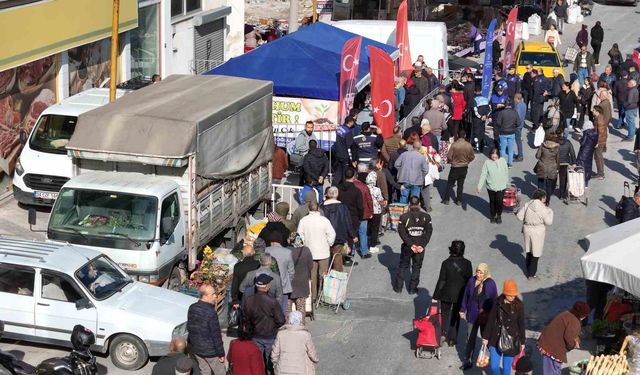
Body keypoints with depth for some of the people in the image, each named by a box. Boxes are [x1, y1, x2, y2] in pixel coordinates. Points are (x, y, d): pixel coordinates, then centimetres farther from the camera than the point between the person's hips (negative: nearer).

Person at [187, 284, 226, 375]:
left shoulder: (192, 308, -4)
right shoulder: (211, 313, -27)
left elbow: (189, 328, 8)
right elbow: (216, 335, -22)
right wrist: (221, 353, -12)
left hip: (196, 348, 7)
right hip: (210, 351, -7)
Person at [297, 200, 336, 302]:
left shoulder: (303, 221, -7)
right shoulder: (324, 220, -12)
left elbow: (300, 235, -2)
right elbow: (332, 234, -10)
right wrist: (329, 244, 7)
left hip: (309, 252, 2)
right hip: (323, 252, -2)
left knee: (312, 275, 11)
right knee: (323, 275, 8)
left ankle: (313, 296, 15)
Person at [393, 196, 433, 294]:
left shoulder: (404, 217, -11)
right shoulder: (426, 217, -7)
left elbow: (401, 232, -15)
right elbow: (429, 232, -9)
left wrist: (411, 245, -12)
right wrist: (422, 245, -10)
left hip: (407, 247, -1)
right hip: (420, 247, 1)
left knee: (403, 266, 16)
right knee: (416, 268, 15)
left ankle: (398, 287, 22)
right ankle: (412, 289, 19)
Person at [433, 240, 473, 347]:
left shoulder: (446, 263, -16)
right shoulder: (467, 263, -11)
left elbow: (441, 281, -12)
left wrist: (436, 296, -4)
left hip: (447, 294, -1)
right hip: (461, 295, 1)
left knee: (445, 314, 19)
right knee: (456, 316, 15)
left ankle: (443, 333, 8)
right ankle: (452, 339, 18)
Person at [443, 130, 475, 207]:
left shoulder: (454, 145, -20)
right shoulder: (469, 145, -10)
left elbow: (449, 156, -15)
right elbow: (472, 157, 1)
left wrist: (451, 161, 7)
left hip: (455, 167, -3)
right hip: (464, 168, 3)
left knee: (450, 184, 12)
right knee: (461, 184, 16)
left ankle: (446, 200, 16)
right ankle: (459, 201, 21)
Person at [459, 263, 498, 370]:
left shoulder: (490, 284, -13)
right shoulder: (472, 281, -4)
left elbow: (493, 300, -8)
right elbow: (466, 296, 6)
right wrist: (463, 310, 9)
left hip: (485, 316, -2)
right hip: (473, 315, 2)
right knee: (470, 338, 8)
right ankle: (467, 361, 15)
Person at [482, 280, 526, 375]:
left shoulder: (519, 305, -9)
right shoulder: (498, 302, -6)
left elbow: (521, 324, 0)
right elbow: (490, 320, 1)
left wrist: (522, 341, 4)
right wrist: (486, 337, 3)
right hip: (496, 339, 1)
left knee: (507, 367, 5)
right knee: (494, 365, 4)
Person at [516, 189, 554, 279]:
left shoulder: (527, 205, -6)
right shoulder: (542, 208, -18)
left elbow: (520, 216, -4)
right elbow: (548, 221, -14)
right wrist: (550, 212, 0)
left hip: (527, 230, 5)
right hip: (537, 232, -5)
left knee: (529, 251, 21)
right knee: (536, 253, 9)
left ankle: (529, 271, 34)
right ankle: (531, 274, 14)